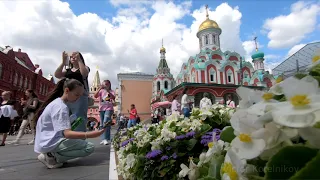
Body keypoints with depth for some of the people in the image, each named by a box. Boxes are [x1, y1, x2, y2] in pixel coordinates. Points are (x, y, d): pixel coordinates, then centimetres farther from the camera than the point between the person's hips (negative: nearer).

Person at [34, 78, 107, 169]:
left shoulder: (57, 102, 11)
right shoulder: (61, 107, -19)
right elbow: (67, 133, -28)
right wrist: (89, 135, -36)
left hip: (48, 141, 10)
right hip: (50, 143, -10)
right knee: (89, 147, -13)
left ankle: (51, 154, 6)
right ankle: (52, 157, -9)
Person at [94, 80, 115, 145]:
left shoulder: (111, 91, 5)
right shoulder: (101, 91, 10)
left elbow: (113, 98, -15)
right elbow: (95, 96, -7)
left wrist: (107, 90, -24)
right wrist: (100, 88, -19)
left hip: (109, 109, -3)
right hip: (101, 109, 4)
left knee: (105, 122, -19)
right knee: (102, 124, 6)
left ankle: (106, 139, -18)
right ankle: (103, 139, 12)